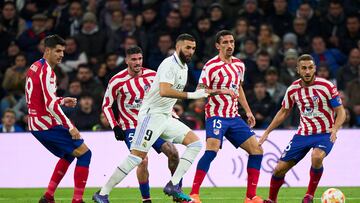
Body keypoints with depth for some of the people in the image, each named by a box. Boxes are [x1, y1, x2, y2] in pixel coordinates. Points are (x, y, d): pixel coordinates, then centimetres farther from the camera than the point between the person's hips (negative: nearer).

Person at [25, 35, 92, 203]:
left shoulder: (34, 68, 13)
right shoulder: (46, 71, -16)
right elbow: (50, 105, -24)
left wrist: (62, 101, 14)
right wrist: (70, 127, -21)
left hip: (35, 124, 9)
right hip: (46, 124, -9)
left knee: (68, 155, 24)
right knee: (84, 153, -5)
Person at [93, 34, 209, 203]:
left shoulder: (183, 67, 15)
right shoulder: (169, 64, -15)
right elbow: (164, 91, -30)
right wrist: (191, 95, -31)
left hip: (166, 117, 9)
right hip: (152, 114, -9)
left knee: (195, 143, 1)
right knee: (138, 156, -15)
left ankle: (173, 186, -4)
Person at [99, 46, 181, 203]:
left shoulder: (151, 76, -1)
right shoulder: (117, 81, -13)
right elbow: (106, 106, -5)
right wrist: (115, 127, -13)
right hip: (131, 127, -5)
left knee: (172, 152, -5)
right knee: (143, 161, -20)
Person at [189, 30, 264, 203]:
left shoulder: (239, 65, 11)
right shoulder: (212, 66, -12)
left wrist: (248, 111, 21)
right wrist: (222, 91, -28)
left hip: (234, 116, 7)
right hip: (216, 115, -7)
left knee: (256, 150, 2)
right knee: (212, 149, -28)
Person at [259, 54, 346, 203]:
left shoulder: (326, 86, -13)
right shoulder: (293, 89, -1)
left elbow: (341, 112, -9)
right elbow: (284, 112, 15)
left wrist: (335, 129, -28)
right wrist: (267, 132, 11)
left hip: (324, 134, -4)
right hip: (303, 134, 4)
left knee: (316, 157, -36)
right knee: (280, 168, 0)